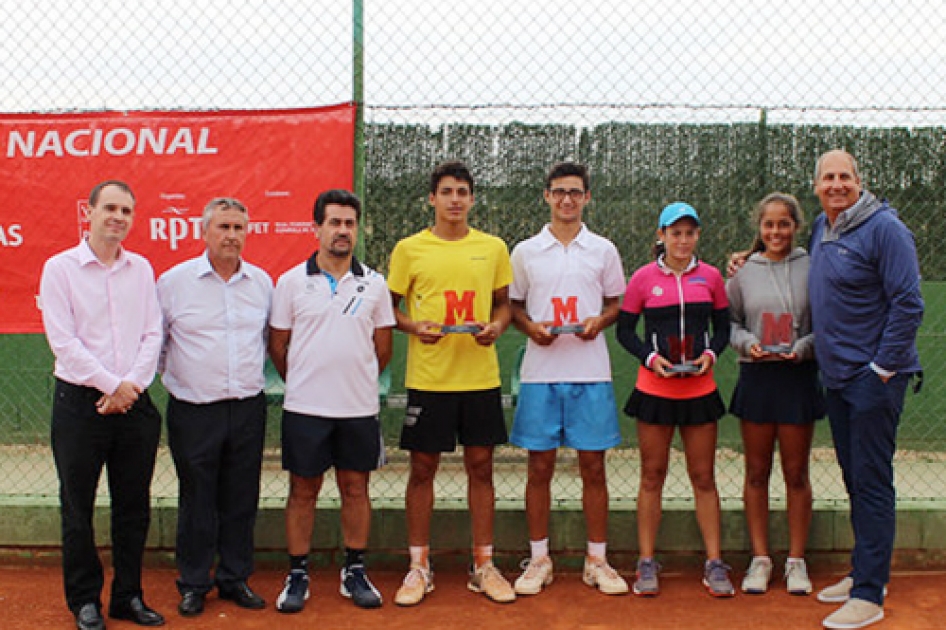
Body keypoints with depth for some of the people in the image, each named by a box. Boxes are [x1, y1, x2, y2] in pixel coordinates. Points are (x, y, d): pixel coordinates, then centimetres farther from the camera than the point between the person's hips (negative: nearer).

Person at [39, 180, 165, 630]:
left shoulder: (141, 269, 9)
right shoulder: (60, 268, -2)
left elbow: (153, 335, 4)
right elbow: (63, 340, -9)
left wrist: (132, 385, -9)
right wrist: (111, 385, -13)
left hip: (133, 403, 3)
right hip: (80, 402, -3)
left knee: (133, 507, 9)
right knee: (78, 508, 6)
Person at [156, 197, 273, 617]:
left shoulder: (262, 282, 7)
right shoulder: (174, 281, -2)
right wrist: (174, 377, 2)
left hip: (248, 408, 3)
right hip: (193, 410, -2)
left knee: (241, 500, 10)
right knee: (196, 501, 5)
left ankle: (235, 578, 24)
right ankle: (193, 585, 19)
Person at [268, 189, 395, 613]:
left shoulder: (374, 284, 4)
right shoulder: (292, 282, 1)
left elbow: (382, 348, 10)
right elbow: (277, 346, 6)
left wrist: (359, 382, 11)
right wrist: (303, 384, 10)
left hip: (359, 407, 1)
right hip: (305, 407, -1)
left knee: (355, 488, 9)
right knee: (303, 490, 7)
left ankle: (354, 571, 22)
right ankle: (297, 574, 18)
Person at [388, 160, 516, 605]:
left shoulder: (493, 248, 6)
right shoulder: (409, 249, 1)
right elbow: (390, 309, 7)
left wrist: (495, 327, -6)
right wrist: (414, 327, -12)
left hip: (480, 376, 2)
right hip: (428, 377, -1)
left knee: (480, 467, 8)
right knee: (422, 468, 5)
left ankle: (483, 566, 20)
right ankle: (419, 567, 19)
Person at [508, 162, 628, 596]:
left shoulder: (603, 250, 7)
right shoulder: (525, 252, 7)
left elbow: (616, 304, 13)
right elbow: (514, 306, 12)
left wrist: (600, 321, -8)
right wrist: (530, 327, -8)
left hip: (590, 371, 0)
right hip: (540, 372, 0)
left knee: (593, 467, 4)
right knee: (540, 467, 4)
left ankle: (597, 560, 16)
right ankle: (539, 559, 16)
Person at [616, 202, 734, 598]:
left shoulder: (710, 276, 5)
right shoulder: (643, 278, 0)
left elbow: (723, 326, 12)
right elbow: (624, 330, 4)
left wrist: (711, 353, -7)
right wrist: (650, 357, -11)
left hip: (700, 387, 1)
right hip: (655, 387, -1)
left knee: (704, 476, 6)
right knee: (652, 476, 5)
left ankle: (714, 564, 15)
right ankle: (647, 563, 14)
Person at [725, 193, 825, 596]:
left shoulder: (812, 268, -1)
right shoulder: (743, 271, 5)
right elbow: (728, 322, 9)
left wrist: (803, 347, -15)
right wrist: (747, 343, -9)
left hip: (800, 378, -1)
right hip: (756, 377, 2)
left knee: (796, 473, 6)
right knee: (757, 473, 8)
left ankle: (796, 560, 18)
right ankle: (760, 558, 19)